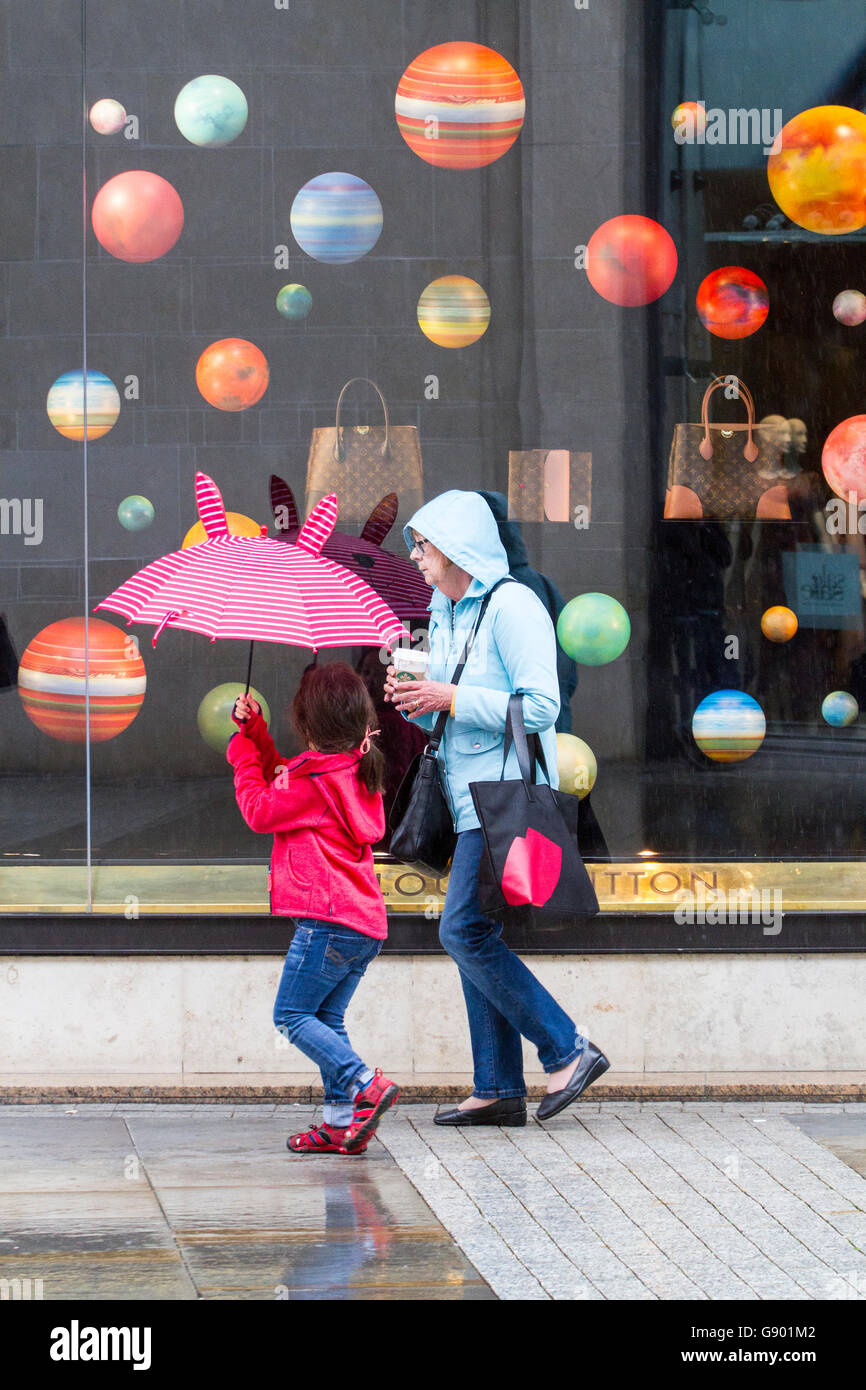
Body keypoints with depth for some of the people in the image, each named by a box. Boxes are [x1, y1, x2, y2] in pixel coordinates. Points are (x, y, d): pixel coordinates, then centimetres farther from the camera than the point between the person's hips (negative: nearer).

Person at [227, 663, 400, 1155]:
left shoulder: (317, 778, -15)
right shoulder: (361, 771, 14)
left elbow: (261, 810, -4)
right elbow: (282, 778, 28)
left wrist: (244, 751, 6)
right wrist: (256, 732, 22)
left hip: (328, 921, -9)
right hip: (365, 921, 9)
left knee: (294, 1014, -4)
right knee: (328, 1017, 12)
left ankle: (366, 1086, -16)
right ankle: (343, 1122, 7)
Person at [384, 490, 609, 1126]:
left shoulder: (511, 607, -13)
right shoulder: (445, 614, 17)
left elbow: (540, 706, -20)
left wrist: (450, 699, -19)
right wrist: (414, 701, 3)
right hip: (474, 798, 10)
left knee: (465, 931, -14)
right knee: (473, 935, 7)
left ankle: (567, 1050, -9)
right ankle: (499, 1088, 9)